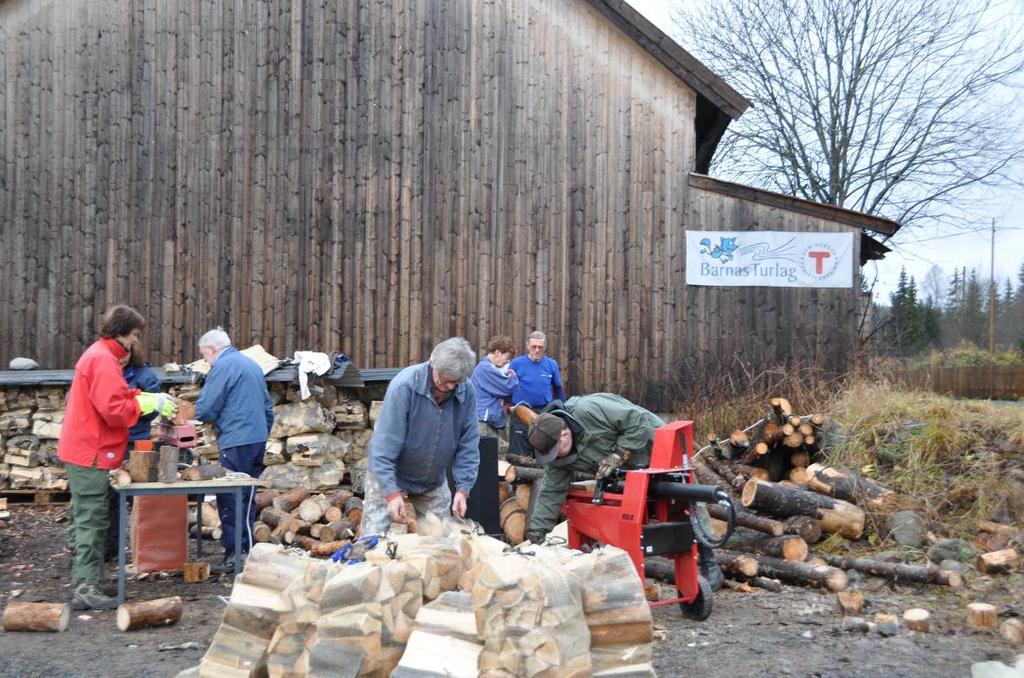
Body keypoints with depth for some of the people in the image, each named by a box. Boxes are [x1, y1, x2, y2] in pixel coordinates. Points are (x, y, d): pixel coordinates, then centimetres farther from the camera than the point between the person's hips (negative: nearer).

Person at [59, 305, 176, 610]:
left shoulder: (98, 354, 16)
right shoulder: (104, 359, -18)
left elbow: (114, 396, 19)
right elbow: (113, 409, -24)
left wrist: (148, 397, 6)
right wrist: (150, 403, -15)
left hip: (82, 449, 11)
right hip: (92, 453, -11)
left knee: (84, 519, 14)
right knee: (92, 521, -7)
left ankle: (82, 581, 22)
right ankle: (86, 588, -5)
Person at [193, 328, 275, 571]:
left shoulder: (223, 366, -8)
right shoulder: (251, 363, 19)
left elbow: (204, 409, -13)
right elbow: (268, 407, 23)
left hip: (237, 442, -9)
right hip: (258, 440, 9)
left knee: (231, 501, -4)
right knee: (245, 499, 14)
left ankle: (238, 555, -3)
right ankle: (244, 550, 20)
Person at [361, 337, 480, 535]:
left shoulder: (467, 392, -13)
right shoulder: (404, 386, -26)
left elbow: (468, 445, -6)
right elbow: (384, 444, -26)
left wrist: (463, 488, -13)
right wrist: (392, 493, -29)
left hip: (433, 482, 4)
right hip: (390, 475, -4)